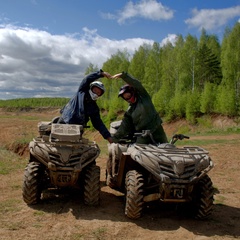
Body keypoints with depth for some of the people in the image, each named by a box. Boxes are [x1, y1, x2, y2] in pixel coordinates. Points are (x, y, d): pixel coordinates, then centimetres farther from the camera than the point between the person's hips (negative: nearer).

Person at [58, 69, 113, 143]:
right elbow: (87, 79, -12)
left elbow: (98, 124, 5)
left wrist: (108, 137, -5)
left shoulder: (94, 108, 7)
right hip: (64, 122, -2)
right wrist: (102, 73, -25)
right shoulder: (82, 91, 3)